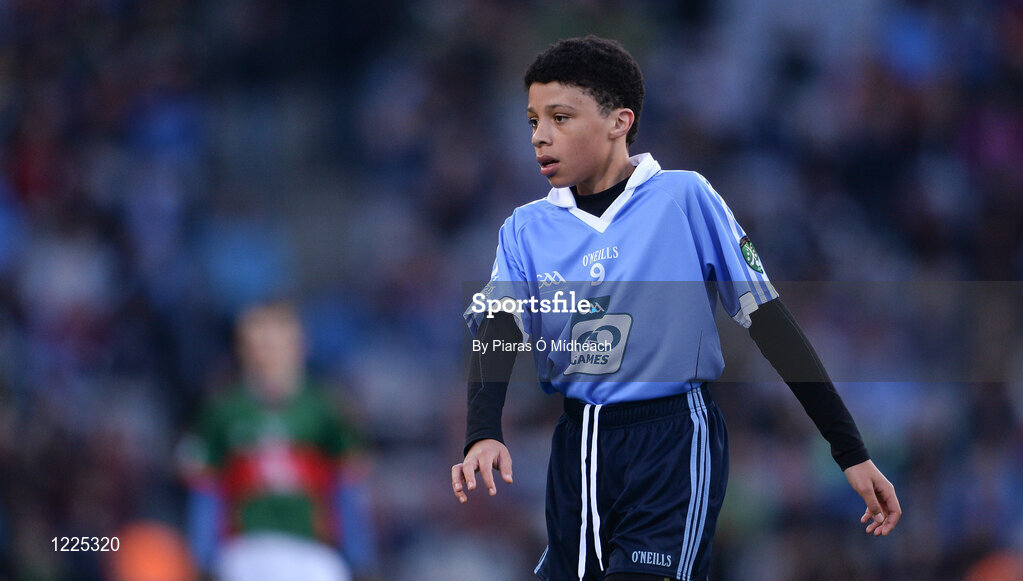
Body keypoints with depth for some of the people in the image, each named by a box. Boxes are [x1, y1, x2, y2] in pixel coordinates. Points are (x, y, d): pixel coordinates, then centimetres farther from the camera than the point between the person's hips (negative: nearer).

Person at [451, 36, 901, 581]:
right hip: (576, 448, 5)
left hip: (672, 444, -5)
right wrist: (483, 435, -29)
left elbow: (766, 318, -3)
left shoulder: (684, 198, -4)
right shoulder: (526, 229, 7)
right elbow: (496, 331, -8)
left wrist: (851, 452, -5)